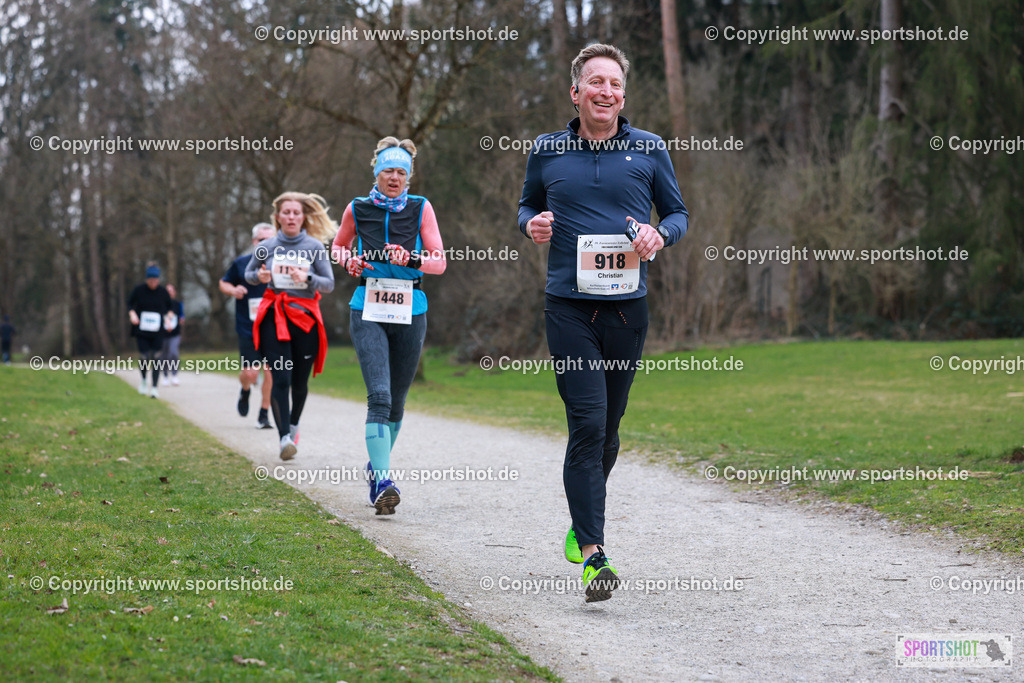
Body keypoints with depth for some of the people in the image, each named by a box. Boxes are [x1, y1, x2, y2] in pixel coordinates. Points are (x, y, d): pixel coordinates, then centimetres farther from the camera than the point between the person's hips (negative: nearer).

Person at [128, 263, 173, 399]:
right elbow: (130, 304, 7)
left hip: (157, 331, 1)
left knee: (155, 357, -6)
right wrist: (132, 313, -11)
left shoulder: (163, 291, 1)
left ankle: (154, 388, -1)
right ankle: (143, 380, 24)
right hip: (141, 330, -1)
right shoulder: (138, 290, -4)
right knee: (145, 357, -5)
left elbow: (168, 306, 16)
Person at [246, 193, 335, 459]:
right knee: (281, 378, -13)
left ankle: (294, 423, 36)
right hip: (274, 318, 0)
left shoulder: (315, 247, 1)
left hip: (305, 317, 0)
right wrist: (259, 276, -4)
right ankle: (285, 437, -16)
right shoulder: (266, 248, 5)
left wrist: (307, 278, -17)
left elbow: (329, 284, 1)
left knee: (300, 381, 8)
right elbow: (248, 274, 19)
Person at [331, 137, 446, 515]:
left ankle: (378, 463, 35)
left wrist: (411, 260, -20)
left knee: (397, 399, 11)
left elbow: (440, 262, -1)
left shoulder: (420, 208, 4)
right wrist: (348, 261, -1)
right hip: (368, 311, -2)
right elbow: (338, 247, 22)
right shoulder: (358, 209, 5)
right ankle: (381, 482, -23)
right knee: (379, 394, -18)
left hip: (410, 312, 2)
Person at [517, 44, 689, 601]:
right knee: (587, 425, -13)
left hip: (627, 308, 2)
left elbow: (679, 212, 13)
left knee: (607, 429, 12)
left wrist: (660, 234, -9)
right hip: (569, 308, -2)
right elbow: (527, 203, 21)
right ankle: (593, 556, -15)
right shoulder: (547, 152, 6)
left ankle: (582, 525, 36)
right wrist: (531, 223, -2)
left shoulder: (649, 151, 5)